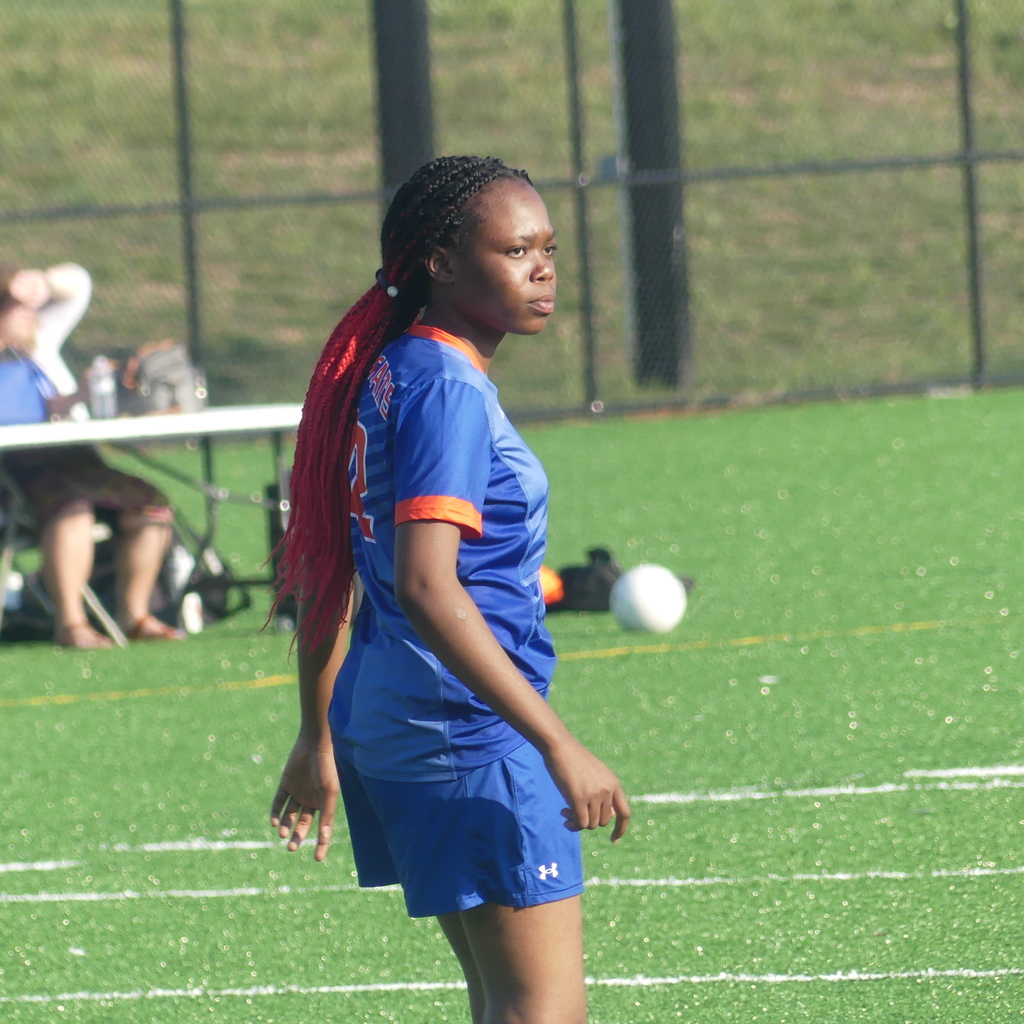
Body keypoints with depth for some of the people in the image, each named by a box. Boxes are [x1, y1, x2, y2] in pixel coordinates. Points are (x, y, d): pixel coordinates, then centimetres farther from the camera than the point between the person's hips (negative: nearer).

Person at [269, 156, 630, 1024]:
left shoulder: (388, 375, 12)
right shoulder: (446, 390, -16)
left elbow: (324, 574, 19)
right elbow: (426, 587, -27)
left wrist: (321, 739, 25)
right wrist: (558, 745, -28)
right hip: (470, 734, -10)